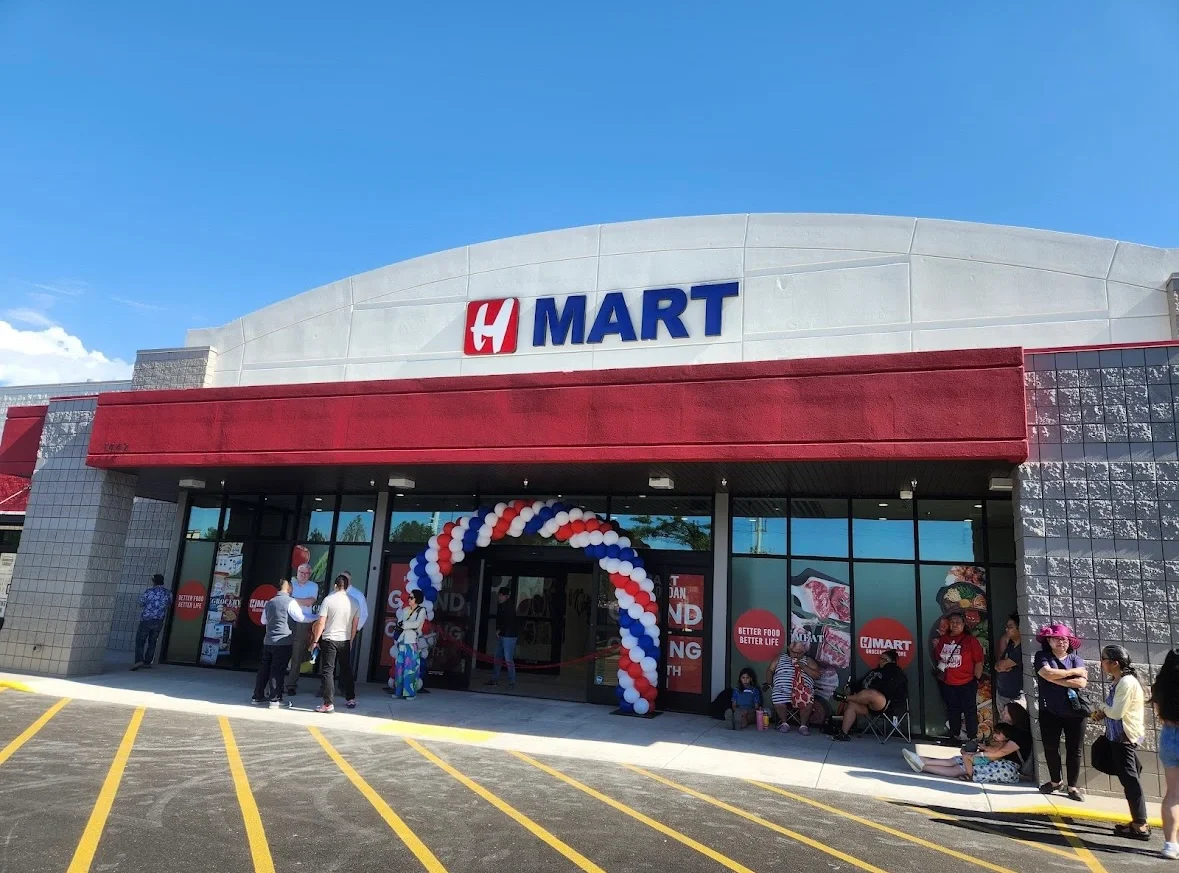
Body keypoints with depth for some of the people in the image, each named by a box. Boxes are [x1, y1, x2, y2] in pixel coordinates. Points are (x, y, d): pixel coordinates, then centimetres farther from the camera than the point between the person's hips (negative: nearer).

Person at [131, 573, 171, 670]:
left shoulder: (149, 592, -10)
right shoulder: (167, 593, 0)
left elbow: (140, 604, 2)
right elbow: (169, 604, 14)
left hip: (146, 620, -4)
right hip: (159, 622, 4)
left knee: (140, 641, 3)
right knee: (152, 642, 13)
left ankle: (139, 660, -11)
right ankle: (147, 662, 15)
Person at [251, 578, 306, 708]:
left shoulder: (270, 602, 14)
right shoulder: (290, 601, -10)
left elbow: (263, 621, 25)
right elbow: (301, 618, -14)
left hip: (268, 640, 7)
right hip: (283, 641, -7)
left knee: (264, 668, 13)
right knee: (278, 670, -4)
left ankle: (258, 696, 20)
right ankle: (275, 699, -2)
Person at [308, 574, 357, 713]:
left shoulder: (328, 599, -8)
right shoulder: (353, 602, 3)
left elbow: (321, 623, -12)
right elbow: (355, 625, 9)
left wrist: (315, 640, -4)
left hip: (329, 640, -4)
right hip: (345, 640, 4)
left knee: (327, 671, -1)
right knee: (346, 670, 16)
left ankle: (328, 704, -5)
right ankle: (350, 699, 24)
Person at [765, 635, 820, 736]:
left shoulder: (807, 661, 19)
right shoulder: (781, 658, 20)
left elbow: (817, 675, 6)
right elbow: (770, 670, 21)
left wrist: (803, 666, -4)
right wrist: (768, 683, 6)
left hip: (803, 690, 0)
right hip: (783, 689, 0)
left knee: (808, 703, -33)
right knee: (778, 701, -32)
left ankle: (803, 725, -7)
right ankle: (784, 723, -3)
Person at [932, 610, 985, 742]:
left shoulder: (970, 640, -8)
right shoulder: (943, 639, 4)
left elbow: (979, 661, -8)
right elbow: (937, 658, 16)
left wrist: (976, 679, -9)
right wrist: (935, 647, -3)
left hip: (966, 683, -4)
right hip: (947, 683, 4)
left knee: (970, 710, 5)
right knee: (952, 710, 18)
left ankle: (972, 737, 17)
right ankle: (955, 735, 32)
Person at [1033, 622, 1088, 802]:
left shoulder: (1075, 659, 3)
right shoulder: (1042, 657, -1)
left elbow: (1082, 682, -12)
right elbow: (1048, 673, -21)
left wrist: (1056, 679, -14)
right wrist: (1073, 672, -12)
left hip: (1074, 712, 1)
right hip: (1050, 712, 0)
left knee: (1074, 750, 7)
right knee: (1050, 748, 10)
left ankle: (1072, 786, 21)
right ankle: (1055, 781, 29)